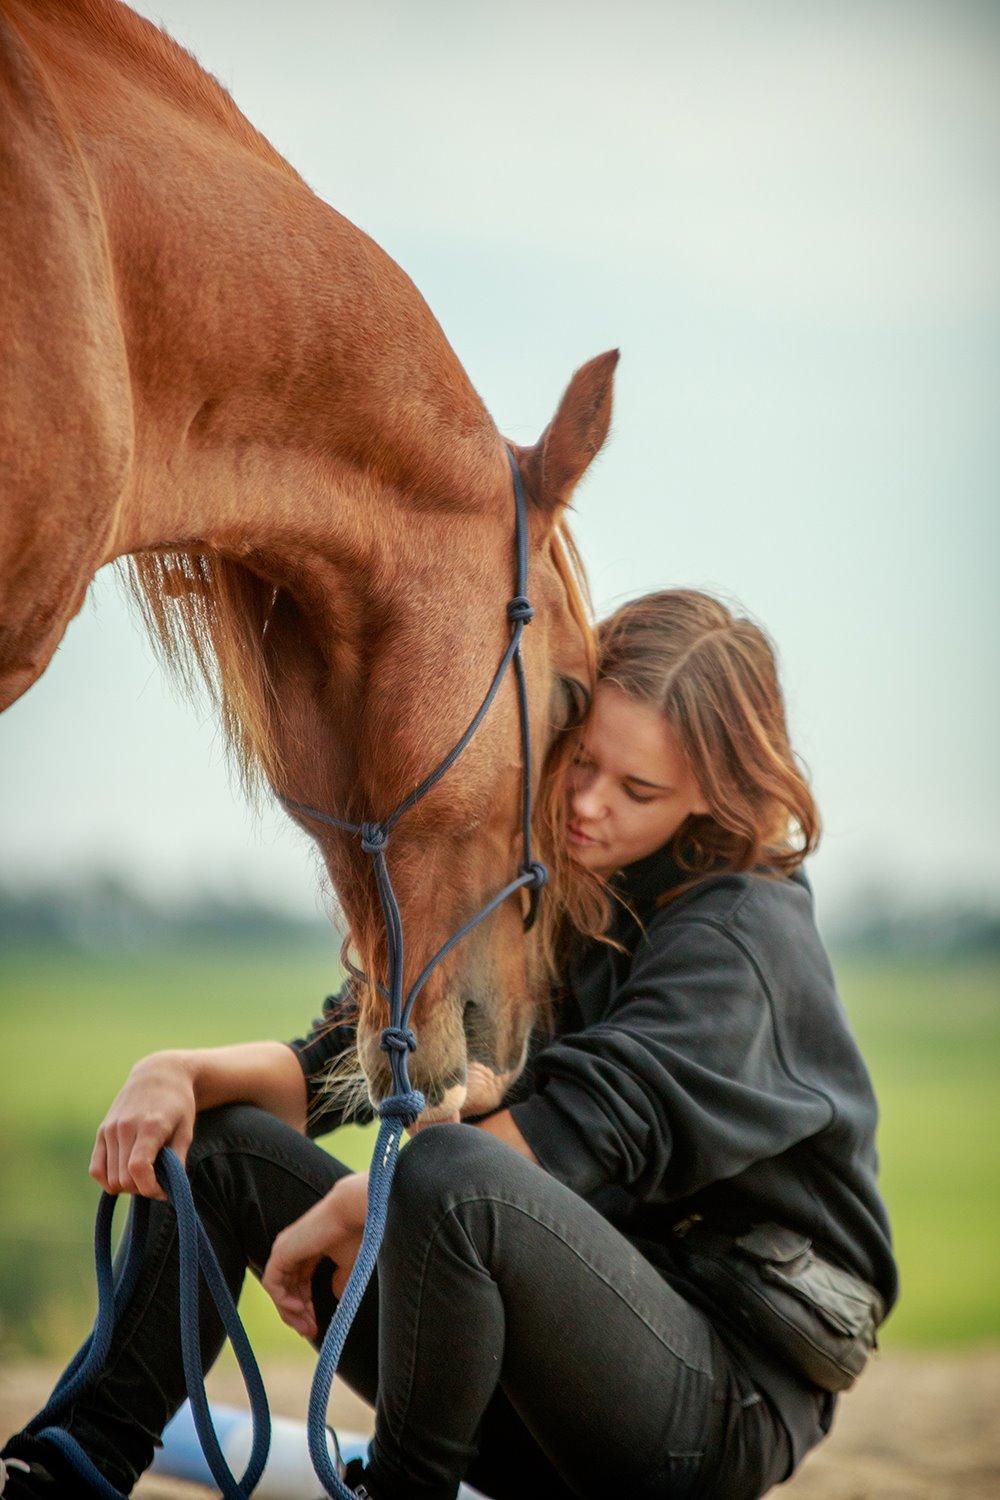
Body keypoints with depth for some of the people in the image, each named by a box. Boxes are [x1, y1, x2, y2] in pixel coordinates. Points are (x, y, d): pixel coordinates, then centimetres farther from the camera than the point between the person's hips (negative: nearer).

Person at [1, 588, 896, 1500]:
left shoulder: (746, 930, -11)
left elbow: (581, 1126, -24)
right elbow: (339, 1063, 8)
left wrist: (351, 1207, -17)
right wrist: (183, 1072, -11)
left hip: (731, 1403, -7)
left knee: (450, 1174, -36)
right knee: (224, 1136, 0)